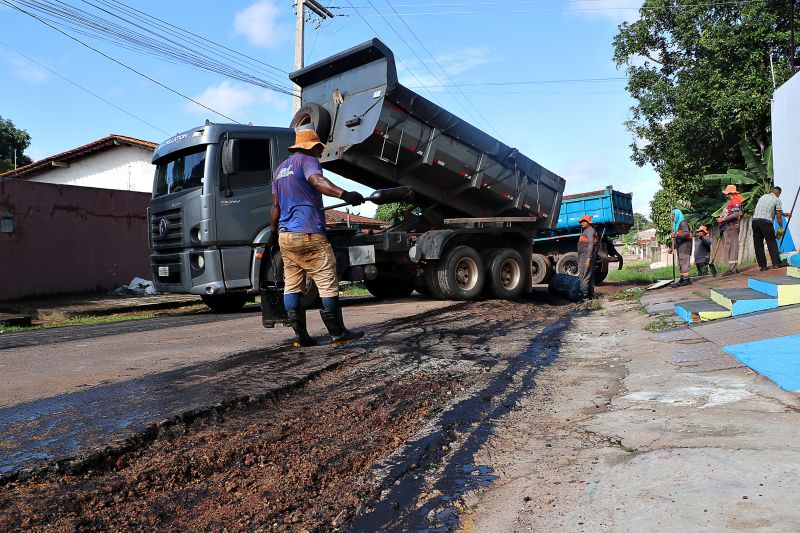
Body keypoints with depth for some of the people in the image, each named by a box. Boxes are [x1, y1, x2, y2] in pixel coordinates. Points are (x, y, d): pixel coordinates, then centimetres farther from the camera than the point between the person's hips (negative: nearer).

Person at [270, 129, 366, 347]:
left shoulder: (279, 169, 23)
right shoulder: (307, 160, -1)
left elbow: (276, 205, 24)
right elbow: (317, 180, -24)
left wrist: (273, 233, 31)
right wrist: (344, 194, -39)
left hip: (285, 235, 9)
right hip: (309, 234, -8)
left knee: (292, 287, 8)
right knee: (328, 284, -5)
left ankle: (300, 335, 7)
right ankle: (338, 333, -4)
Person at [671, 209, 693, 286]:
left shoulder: (682, 222, -8)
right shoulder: (676, 223, 19)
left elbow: (687, 233, -21)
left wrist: (676, 235, -28)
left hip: (685, 245, -10)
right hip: (680, 245, 10)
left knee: (684, 262, -13)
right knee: (681, 263, 7)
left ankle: (686, 279, -16)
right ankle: (683, 278, 8)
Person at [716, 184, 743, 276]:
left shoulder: (735, 201, -9)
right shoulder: (731, 202, 22)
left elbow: (736, 214, -20)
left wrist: (723, 219, -19)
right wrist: (721, 218, 12)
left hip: (731, 227, -10)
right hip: (727, 228, 10)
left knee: (731, 247, -12)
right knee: (729, 247, 11)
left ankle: (732, 268, -15)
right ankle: (733, 268, 16)